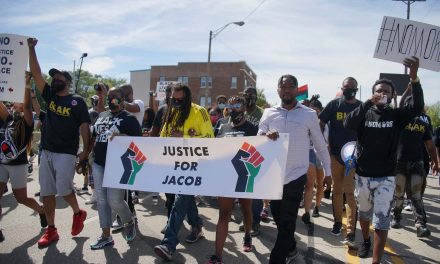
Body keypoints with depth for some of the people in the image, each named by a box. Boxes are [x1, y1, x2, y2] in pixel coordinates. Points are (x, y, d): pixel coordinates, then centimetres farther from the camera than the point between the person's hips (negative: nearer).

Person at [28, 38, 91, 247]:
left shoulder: (77, 101, -3)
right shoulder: (49, 96, 10)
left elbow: (84, 126, -6)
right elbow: (36, 73, 5)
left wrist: (86, 150, -11)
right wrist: (31, 49, -2)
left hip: (67, 153, -6)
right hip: (47, 152, 6)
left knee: (63, 189, -10)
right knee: (46, 192, 6)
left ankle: (78, 213, 19)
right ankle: (51, 230, 17)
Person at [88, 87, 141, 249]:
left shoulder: (128, 118, -4)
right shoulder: (101, 116, 16)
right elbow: (93, 137, 23)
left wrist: (121, 136, -25)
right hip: (99, 164, 7)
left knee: (114, 201, -8)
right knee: (102, 200, 8)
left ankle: (129, 222, 22)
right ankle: (106, 236, 18)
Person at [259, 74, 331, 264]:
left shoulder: (309, 114, 0)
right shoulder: (269, 113, 4)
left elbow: (320, 145, 7)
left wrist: (328, 171, 9)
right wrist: (266, 135, -23)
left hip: (296, 176, -3)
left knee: (287, 222, 0)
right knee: (278, 217, 16)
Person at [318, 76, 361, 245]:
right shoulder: (334, 104, 1)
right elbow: (321, 125, 5)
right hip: (335, 154, 1)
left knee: (350, 192, -5)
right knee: (337, 190, 12)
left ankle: (351, 232, -4)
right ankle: (337, 222, 29)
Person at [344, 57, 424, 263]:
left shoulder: (396, 115, -2)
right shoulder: (365, 114, -2)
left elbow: (417, 107, -20)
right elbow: (348, 124, -22)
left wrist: (414, 77, -35)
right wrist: (369, 102, -30)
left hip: (385, 177, -1)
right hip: (362, 175, 1)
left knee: (381, 220, -4)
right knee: (364, 213, 21)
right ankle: (365, 242, 45)